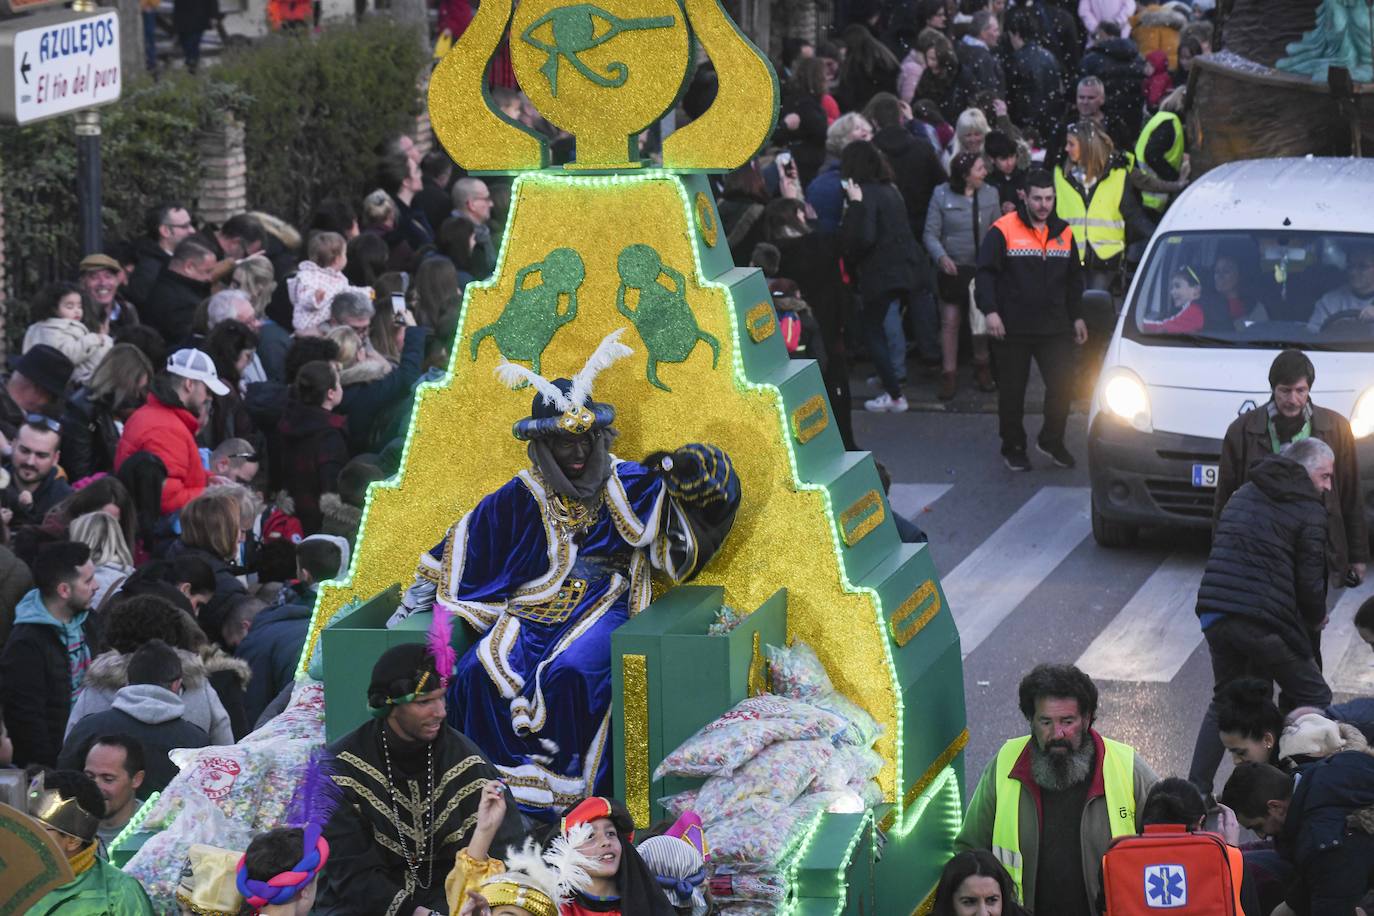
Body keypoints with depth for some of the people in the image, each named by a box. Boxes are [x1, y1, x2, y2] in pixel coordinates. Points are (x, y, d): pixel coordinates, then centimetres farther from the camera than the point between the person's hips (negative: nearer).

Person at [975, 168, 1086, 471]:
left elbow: (1074, 280, 20)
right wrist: (990, 311, -19)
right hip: (1012, 329, -3)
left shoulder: (1063, 233, 9)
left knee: (1062, 384, -4)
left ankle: (1051, 441, 16)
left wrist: (1076, 317, 17)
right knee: (1012, 390, 6)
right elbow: (985, 273, -9)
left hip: (1054, 328, 4)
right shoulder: (1004, 231, -7)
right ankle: (1013, 448, 22)